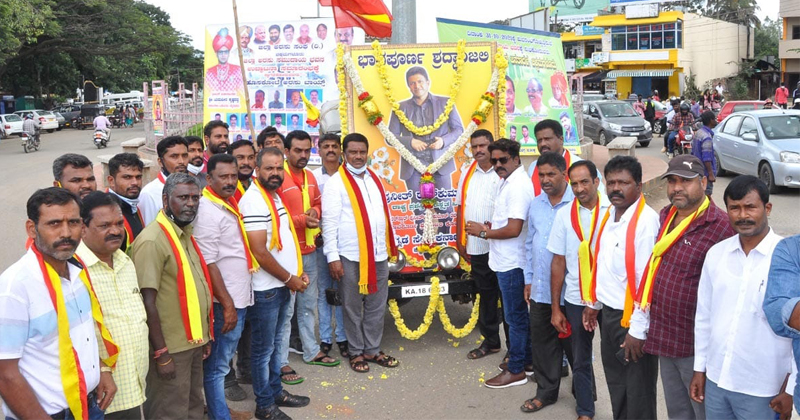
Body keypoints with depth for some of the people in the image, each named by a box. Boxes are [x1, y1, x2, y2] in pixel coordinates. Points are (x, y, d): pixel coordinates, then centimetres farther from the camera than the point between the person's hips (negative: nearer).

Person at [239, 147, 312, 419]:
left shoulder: (275, 196, 10)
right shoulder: (254, 201, -19)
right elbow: (260, 253, -23)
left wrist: (298, 272, 8)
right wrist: (290, 279, -14)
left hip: (281, 285, 9)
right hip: (265, 289, -9)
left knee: (275, 344, 20)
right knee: (264, 348, 4)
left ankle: (276, 391, 33)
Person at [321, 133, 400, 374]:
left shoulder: (374, 180, 13)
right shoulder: (336, 183, -6)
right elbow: (329, 223, -10)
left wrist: (391, 246, 15)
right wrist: (333, 257, -14)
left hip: (379, 255, 5)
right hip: (350, 257, -5)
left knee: (377, 306, 11)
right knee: (353, 308, 7)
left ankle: (372, 350, 24)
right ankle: (356, 352, 20)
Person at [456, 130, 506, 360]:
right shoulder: (467, 174, 11)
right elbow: (461, 207, 14)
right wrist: (460, 238, 11)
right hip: (476, 247, 6)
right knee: (486, 295, 17)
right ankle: (490, 341, 30)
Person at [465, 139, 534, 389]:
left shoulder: (518, 186, -20)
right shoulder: (505, 182, 12)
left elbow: (513, 229, -25)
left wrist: (484, 232, -13)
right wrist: (489, 226, 5)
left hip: (512, 262, -10)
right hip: (506, 260, 10)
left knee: (515, 315, 0)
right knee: (519, 314, 19)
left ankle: (516, 370, 10)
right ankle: (526, 359, 31)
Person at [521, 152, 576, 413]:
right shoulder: (535, 205, 7)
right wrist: (528, 279, 14)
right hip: (540, 288, 6)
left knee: (573, 343, 9)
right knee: (542, 342, 15)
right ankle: (546, 391, 31)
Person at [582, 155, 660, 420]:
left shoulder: (646, 221, -20)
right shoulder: (608, 215, 5)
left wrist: (636, 330, -19)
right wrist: (593, 303, 19)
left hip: (632, 318, -7)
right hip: (608, 313, 8)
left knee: (638, 392, 9)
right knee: (615, 384, 22)